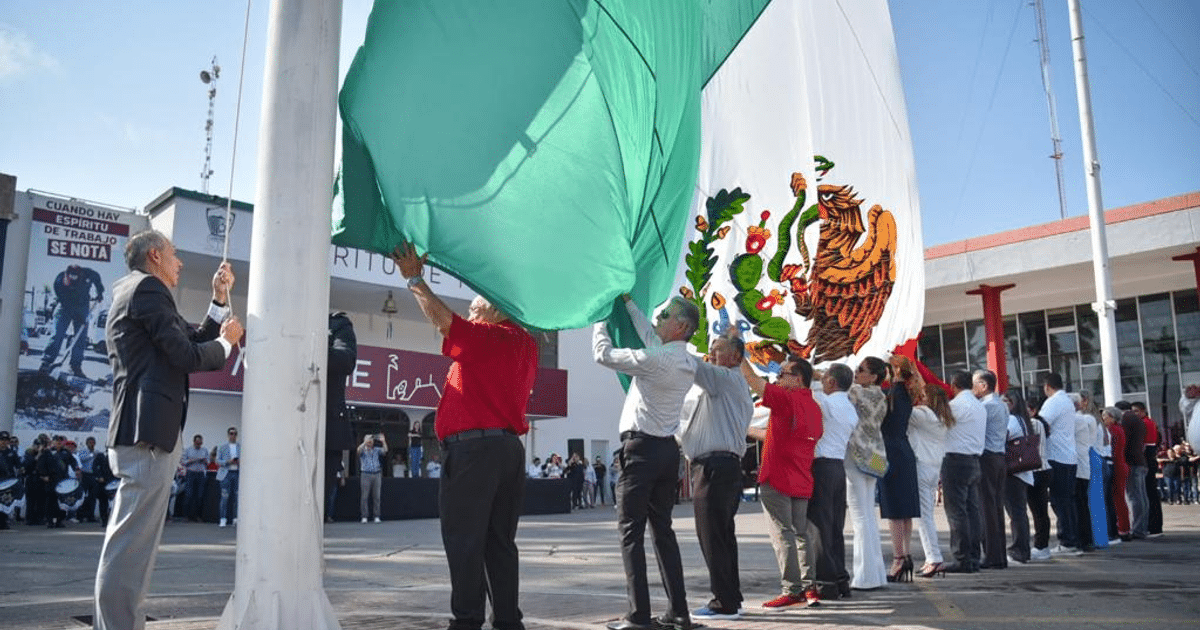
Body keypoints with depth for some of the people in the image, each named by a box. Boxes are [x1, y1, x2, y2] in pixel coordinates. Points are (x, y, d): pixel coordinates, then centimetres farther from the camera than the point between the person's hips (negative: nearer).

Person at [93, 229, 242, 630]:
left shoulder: (135, 291, 24)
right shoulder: (147, 288, -8)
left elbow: (193, 340, 24)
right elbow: (188, 356, -15)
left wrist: (220, 300, 21)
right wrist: (227, 342, 2)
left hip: (139, 429, 11)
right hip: (148, 430, -11)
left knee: (129, 541, 15)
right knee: (132, 542, -9)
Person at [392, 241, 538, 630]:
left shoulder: (484, 337, -9)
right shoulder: (526, 345, 15)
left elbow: (442, 318, -11)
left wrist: (414, 278, 1)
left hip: (473, 448, -8)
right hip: (510, 447, 8)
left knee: (464, 540, -3)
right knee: (500, 542, 11)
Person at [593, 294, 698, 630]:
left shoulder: (654, 359, -16)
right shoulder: (688, 362, 10)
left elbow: (603, 354, -6)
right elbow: (649, 334, 26)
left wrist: (601, 315, 8)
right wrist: (627, 302, 32)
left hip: (641, 448, -8)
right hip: (668, 450, 8)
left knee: (631, 531, -4)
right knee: (663, 529, 13)